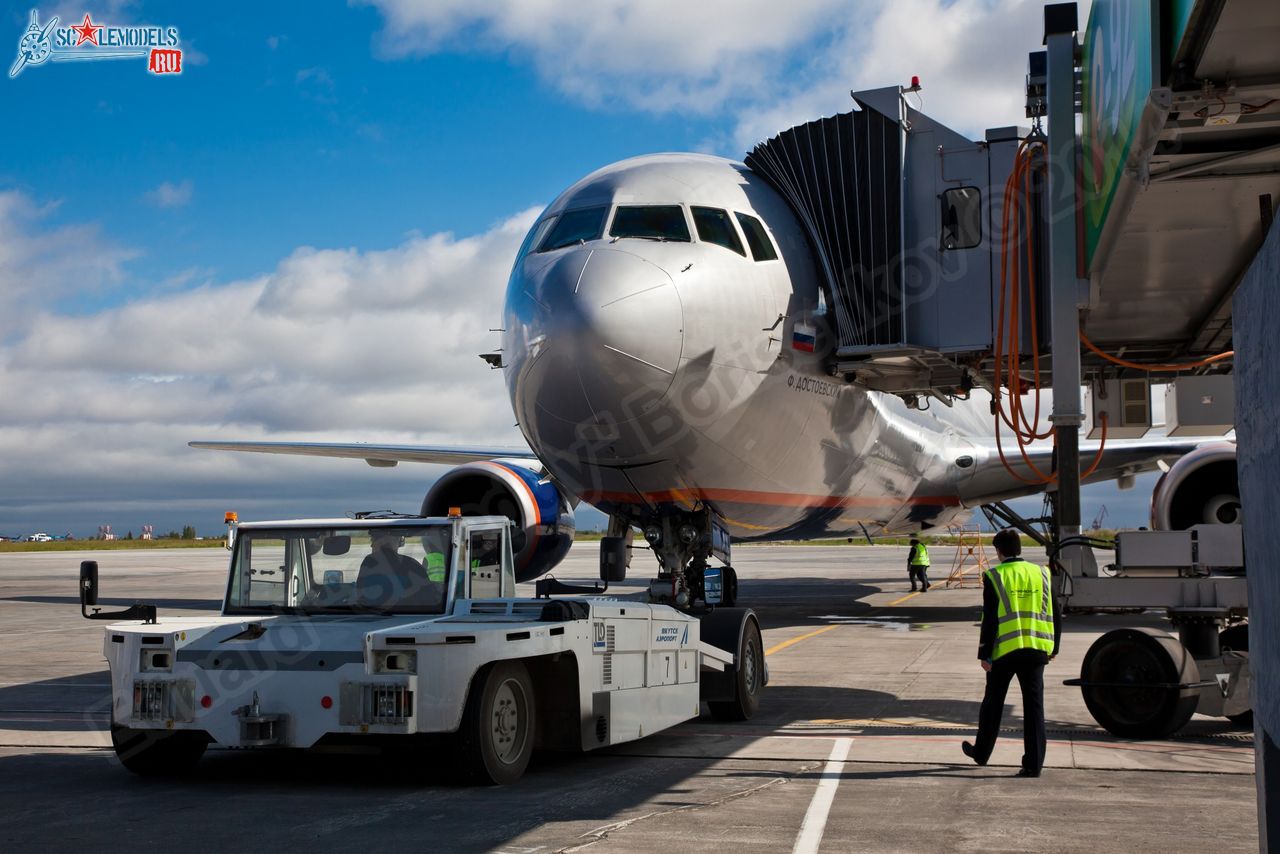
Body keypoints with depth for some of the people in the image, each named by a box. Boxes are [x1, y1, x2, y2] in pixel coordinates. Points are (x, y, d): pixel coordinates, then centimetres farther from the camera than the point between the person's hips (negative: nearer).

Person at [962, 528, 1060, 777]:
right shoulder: (1041, 574, 4)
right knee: (1034, 705, 4)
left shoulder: (994, 577, -7)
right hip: (1035, 650, 2)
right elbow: (1055, 615, 7)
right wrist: (1053, 648, 18)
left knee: (993, 702, 14)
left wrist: (984, 654, -6)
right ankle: (1033, 763, 0)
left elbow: (990, 619, -11)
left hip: (1005, 650, -2)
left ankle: (981, 752, 28)